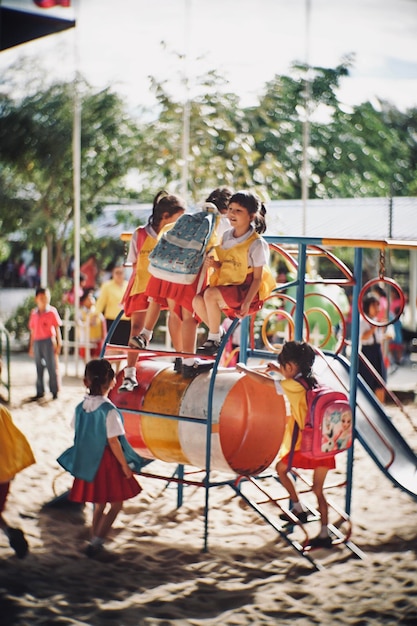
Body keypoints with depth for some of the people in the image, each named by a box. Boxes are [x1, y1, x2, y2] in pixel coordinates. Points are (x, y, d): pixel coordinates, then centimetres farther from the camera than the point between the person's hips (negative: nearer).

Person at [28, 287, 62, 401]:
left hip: (48, 341, -4)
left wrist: (59, 343, -5)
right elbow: (32, 330, 12)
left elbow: (57, 328, -2)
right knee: (39, 368, 10)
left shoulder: (52, 311, -4)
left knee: (52, 367, -1)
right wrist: (31, 346, 13)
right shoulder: (34, 313, 8)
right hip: (37, 342, 4)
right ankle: (40, 392, 19)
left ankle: (54, 391, 7)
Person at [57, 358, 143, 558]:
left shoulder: (81, 407, 0)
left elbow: (77, 434, 7)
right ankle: (96, 542, -1)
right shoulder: (109, 410, -19)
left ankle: (94, 542, 25)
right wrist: (125, 466, -11)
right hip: (107, 461, -6)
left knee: (99, 504, 19)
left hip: (88, 462, 7)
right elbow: (113, 441, -19)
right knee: (116, 503, 7)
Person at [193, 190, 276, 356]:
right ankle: (217, 333, 8)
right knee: (197, 301, -17)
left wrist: (247, 302, -20)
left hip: (246, 290, -7)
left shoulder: (256, 244, -14)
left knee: (210, 294, -29)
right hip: (227, 284, 7)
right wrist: (214, 264, -10)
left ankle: (213, 339, -10)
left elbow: (257, 278, -13)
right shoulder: (226, 236, 5)